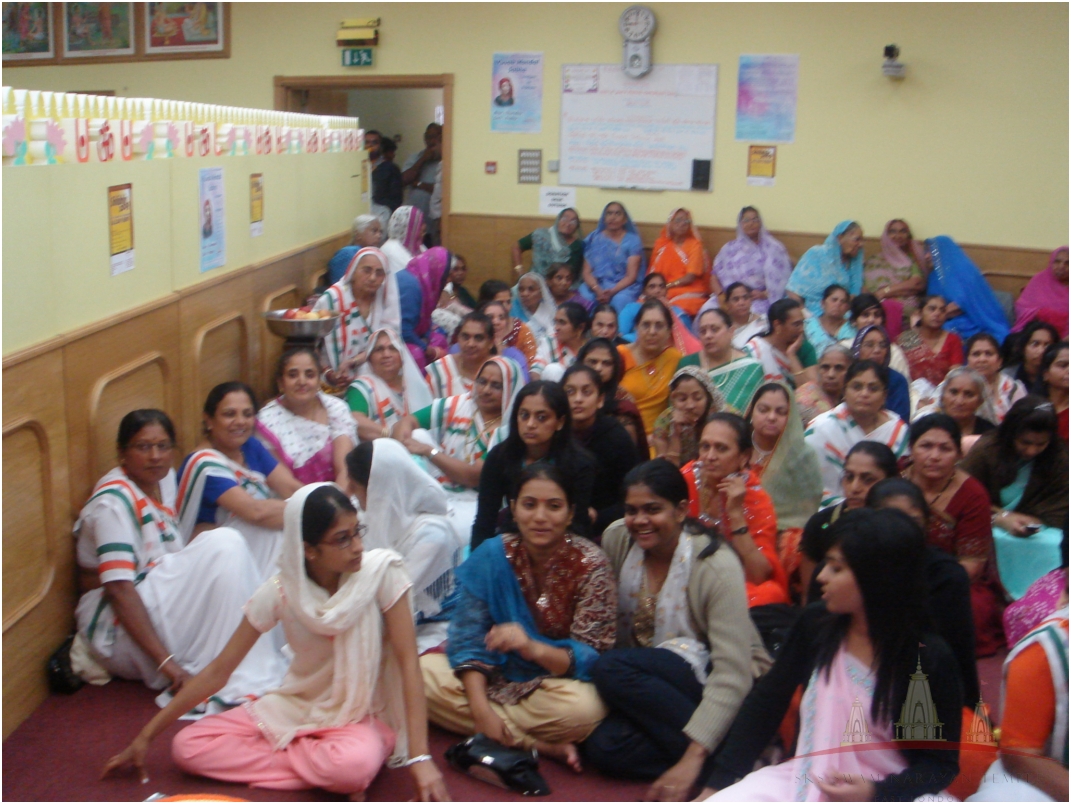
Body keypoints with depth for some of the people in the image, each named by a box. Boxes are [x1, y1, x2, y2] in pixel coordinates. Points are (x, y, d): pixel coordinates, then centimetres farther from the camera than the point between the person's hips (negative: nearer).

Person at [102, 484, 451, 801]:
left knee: (354, 764, -41)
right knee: (187, 747, -13)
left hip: (360, 714, -5)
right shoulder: (281, 592, -13)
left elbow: (408, 662, -18)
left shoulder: (381, 571, -19)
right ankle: (324, 771, -11)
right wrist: (146, 736, -4)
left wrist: (420, 758, -25)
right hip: (297, 707, 5)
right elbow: (218, 671, -5)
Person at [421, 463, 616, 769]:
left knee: (583, 707, -37)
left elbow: (592, 658, -18)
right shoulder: (491, 555, -6)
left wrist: (532, 648, -38)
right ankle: (545, 746, -20)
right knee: (424, 672, -21)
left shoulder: (590, 565, -14)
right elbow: (470, 636, -8)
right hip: (495, 673, 4)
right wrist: (480, 708, -24)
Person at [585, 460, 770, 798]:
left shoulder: (716, 566, -19)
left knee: (613, 668, -29)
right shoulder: (616, 541, -5)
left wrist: (693, 759, -31)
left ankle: (725, 760, -21)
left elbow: (732, 675, -23)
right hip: (653, 683, 5)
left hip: (709, 684, -4)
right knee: (603, 745, -25)